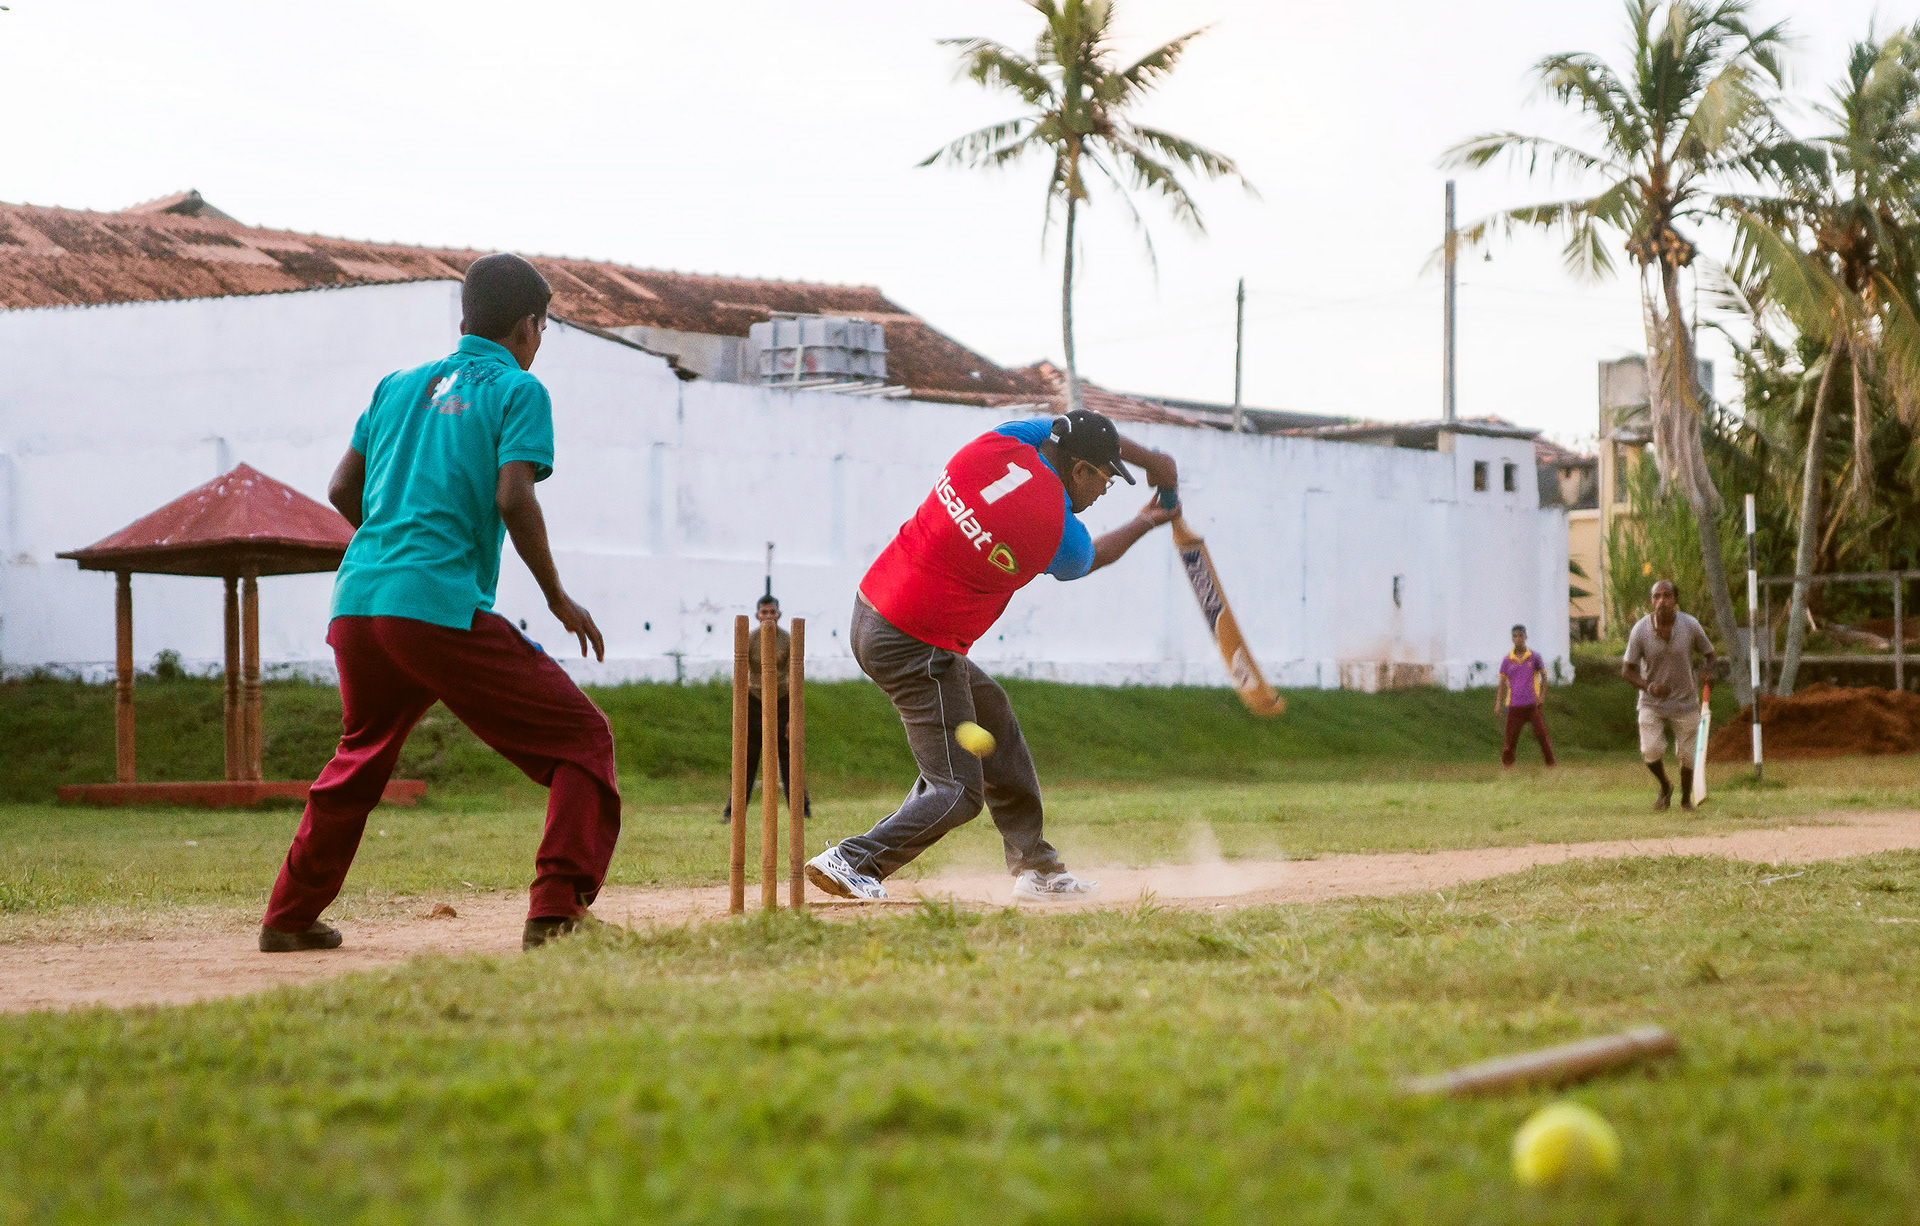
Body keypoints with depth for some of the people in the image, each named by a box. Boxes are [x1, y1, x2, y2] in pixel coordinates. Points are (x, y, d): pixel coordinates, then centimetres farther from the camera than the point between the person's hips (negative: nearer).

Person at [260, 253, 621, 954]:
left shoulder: (398, 386, 20)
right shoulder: (517, 390, 3)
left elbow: (342, 490, 20)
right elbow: (513, 500, -10)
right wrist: (557, 597, 0)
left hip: (358, 605, 7)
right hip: (444, 608, -7)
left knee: (361, 756, 29)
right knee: (580, 738, 1)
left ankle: (289, 917, 32)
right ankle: (556, 914, -13)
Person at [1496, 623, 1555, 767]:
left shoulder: (1534, 657, 3)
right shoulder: (1507, 660, 5)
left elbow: (1544, 677, 8)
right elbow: (1502, 683, 8)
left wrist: (1542, 696, -2)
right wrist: (1498, 703, 0)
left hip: (1533, 704, -1)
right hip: (1514, 705, 1)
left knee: (1541, 734, -3)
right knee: (1511, 738, -1)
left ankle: (1550, 763, 5)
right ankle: (1506, 764, 7)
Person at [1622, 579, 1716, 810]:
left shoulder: (1690, 626, -12)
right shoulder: (1640, 630, -13)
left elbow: (1709, 653, 5)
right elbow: (1627, 670, -7)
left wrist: (1708, 674, -17)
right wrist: (1648, 687, -26)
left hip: (1685, 702, 1)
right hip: (1652, 703, -1)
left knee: (1686, 756, 4)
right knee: (1651, 750, -17)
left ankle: (1686, 798, 31)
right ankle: (1665, 789, 14)